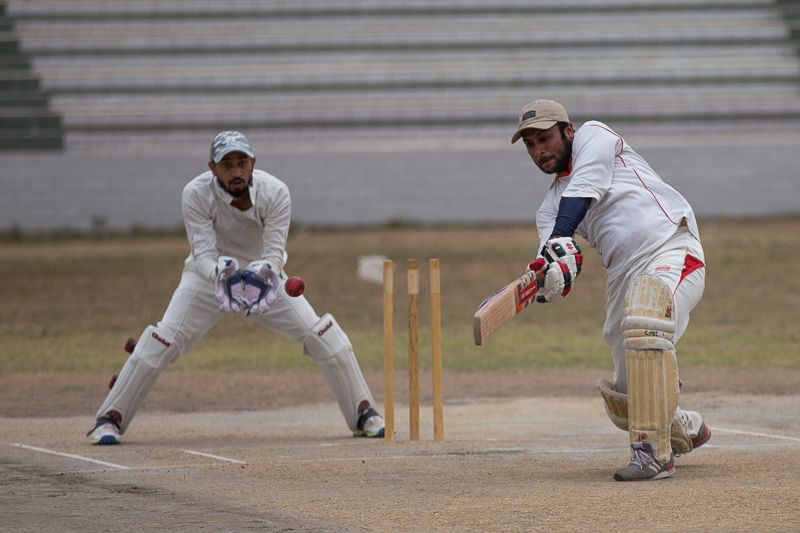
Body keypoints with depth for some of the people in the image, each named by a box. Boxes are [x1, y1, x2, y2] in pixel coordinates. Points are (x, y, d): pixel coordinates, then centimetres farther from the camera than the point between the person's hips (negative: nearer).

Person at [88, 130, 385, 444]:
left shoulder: (275, 192, -25)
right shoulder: (196, 194, -27)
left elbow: (274, 253, -27)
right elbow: (203, 255, -30)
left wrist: (264, 274, -50)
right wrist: (221, 275, -52)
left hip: (263, 276, 1)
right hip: (210, 274, -1)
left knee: (321, 334, -10)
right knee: (164, 340, -18)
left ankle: (364, 414, 5)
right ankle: (110, 419, -7)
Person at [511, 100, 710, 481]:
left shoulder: (594, 136, 6)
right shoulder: (551, 204, 20)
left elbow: (582, 192, -14)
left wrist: (560, 239, -29)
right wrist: (558, 267, -24)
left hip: (671, 249, -7)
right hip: (623, 275, 7)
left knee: (642, 321, -36)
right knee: (625, 402, 4)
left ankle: (654, 452, -35)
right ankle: (687, 431, 36)